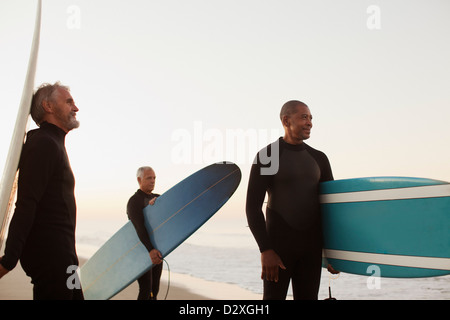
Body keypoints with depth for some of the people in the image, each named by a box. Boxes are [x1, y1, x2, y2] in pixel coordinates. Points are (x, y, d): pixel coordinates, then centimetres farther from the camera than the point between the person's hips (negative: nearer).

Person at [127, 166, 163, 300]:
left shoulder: (157, 198, 14)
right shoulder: (134, 201, -12)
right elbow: (139, 228, -26)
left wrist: (155, 203, -24)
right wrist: (150, 250, -39)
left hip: (156, 251, 7)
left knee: (154, 290, 9)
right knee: (146, 290, -12)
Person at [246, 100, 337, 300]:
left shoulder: (318, 159, 9)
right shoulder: (266, 156, -6)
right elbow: (253, 207, -11)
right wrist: (265, 250, -19)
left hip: (310, 245, 5)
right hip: (278, 241, -4)